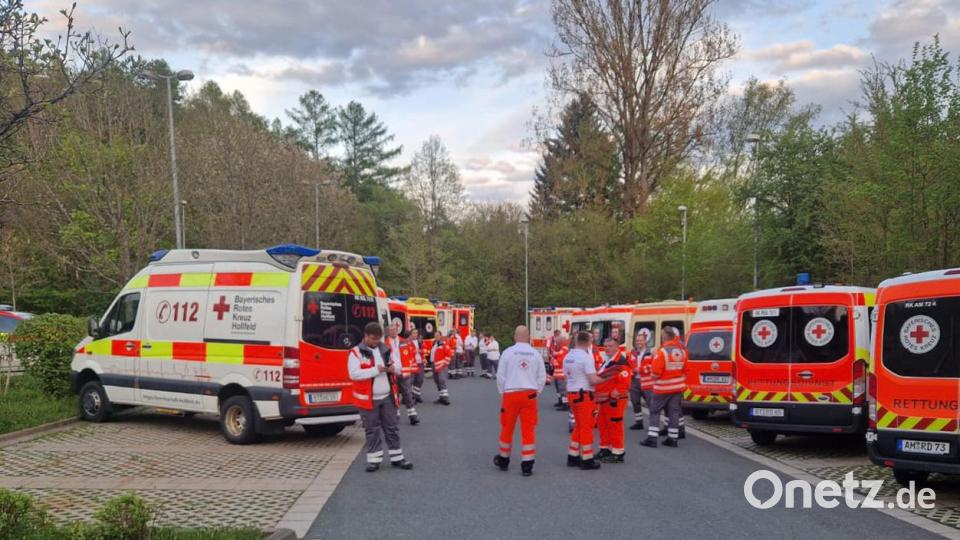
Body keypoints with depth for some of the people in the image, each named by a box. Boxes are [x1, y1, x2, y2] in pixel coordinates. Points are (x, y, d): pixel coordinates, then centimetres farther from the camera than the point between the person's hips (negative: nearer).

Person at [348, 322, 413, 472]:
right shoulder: (356, 353, -7)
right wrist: (376, 370, -22)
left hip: (388, 397, 5)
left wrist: (393, 368, -11)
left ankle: (397, 458, 19)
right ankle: (374, 460, 13)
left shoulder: (386, 350, 9)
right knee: (372, 430, 3)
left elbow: (398, 367, 14)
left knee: (392, 428, 10)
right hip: (368, 399, -4)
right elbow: (354, 374, -19)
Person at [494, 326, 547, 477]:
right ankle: (527, 465, 4)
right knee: (529, 430, 4)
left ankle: (503, 460, 29)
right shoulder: (536, 354, 4)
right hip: (530, 394, 1)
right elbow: (542, 377, 5)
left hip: (510, 394, -1)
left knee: (507, 428, 13)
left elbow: (500, 375, -2)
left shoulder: (508, 352, -2)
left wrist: (502, 393, 9)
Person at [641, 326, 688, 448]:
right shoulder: (682, 351, 1)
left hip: (663, 388, -5)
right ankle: (673, 438, 13)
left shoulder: (662, 352, -19)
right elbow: (685, 370, 9)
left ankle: (652, 438, 1)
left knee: (655, 412, 5)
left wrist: (653, 376, 2)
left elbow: (656, 373, -18)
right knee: (674, 412, 11)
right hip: (678, 387, 5)